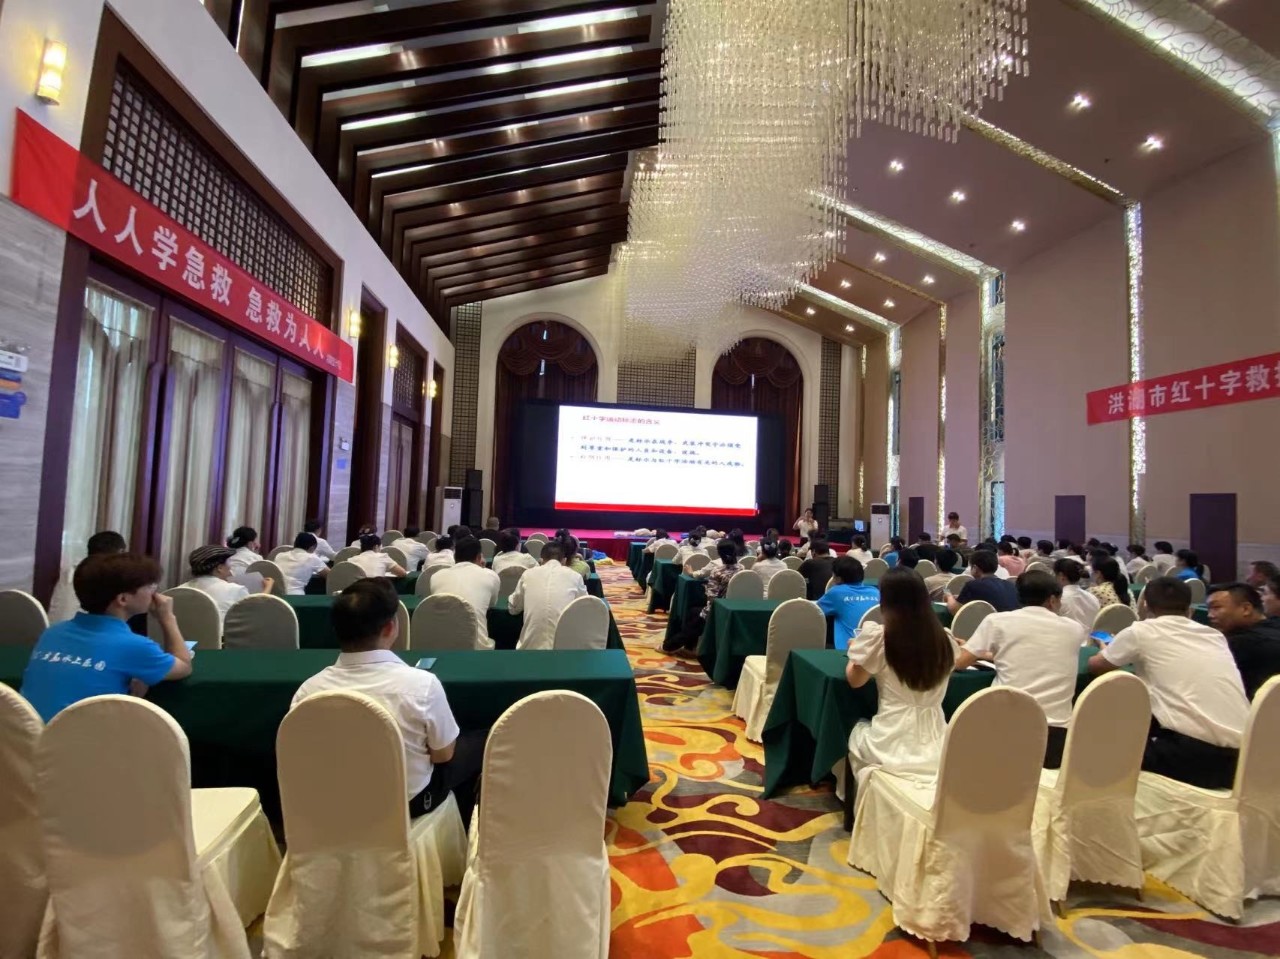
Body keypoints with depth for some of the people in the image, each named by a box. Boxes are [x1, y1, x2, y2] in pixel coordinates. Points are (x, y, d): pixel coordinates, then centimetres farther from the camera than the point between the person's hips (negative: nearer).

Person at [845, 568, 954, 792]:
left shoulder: (877, 636, -14)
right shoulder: (944, 639, -3)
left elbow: (854, 680, 1)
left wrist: (855, 652, 21)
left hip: (892, 748, -4)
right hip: (936, 748, 4)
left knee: (858, 731, 30)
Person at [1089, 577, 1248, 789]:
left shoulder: (1141, 631, 1)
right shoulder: (1215, 635, 15)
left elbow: (1095, 666, 17)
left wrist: (1109, 652, 38)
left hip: (1194, 751, -5)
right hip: (1240, 754, 5)